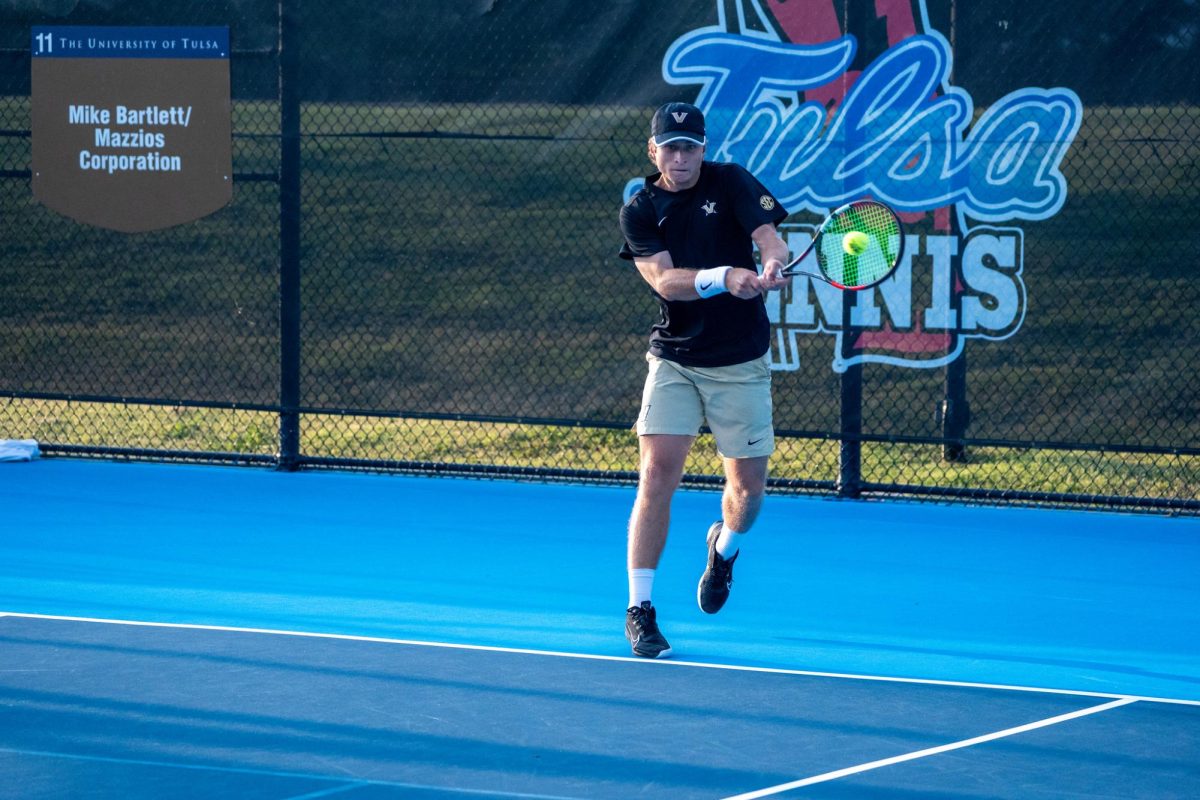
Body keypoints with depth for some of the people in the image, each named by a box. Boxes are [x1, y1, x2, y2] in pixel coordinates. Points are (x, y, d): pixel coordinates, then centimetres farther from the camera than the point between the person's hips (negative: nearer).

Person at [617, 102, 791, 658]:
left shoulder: (731, 183, -2)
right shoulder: (638, 212, -3)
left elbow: (769, 235, -16)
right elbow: (664, 279, -17)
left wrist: (773, 263, -40)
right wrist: (724, 277, -34)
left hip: (742, 364, 1)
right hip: (674, 361, -1)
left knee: (748, 486, 6)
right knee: (656, 476, -14)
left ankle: (724, 548, 42)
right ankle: (639, 610, -6)